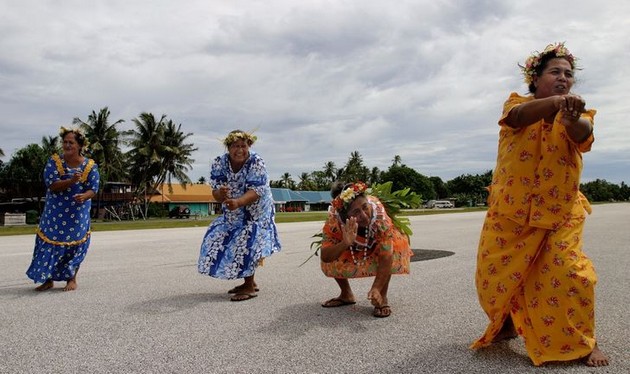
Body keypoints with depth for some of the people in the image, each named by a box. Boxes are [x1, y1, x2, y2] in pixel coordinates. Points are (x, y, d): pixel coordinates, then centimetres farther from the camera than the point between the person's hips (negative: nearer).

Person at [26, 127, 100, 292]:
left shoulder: (90, 166, -3)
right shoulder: (54, 162, -2)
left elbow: (93, 188, -9)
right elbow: (51, 185, -13)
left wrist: (84, 196, -31)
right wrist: (71, 181, -29)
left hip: (78, 213, -1)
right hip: (54, 213, 1)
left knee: (75, 244, 1)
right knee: (50, 242, 2)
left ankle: (72, 279, 16)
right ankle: (48, 279, 16)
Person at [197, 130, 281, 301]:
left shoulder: (256, 163, -25)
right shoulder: (219, 163, -15)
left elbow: (255, 192, -33)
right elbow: (216, 193, -19)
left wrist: (238, 202, -52)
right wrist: (220, 194, -44)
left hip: (255, 212, -5)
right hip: (232, 213, 5)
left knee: (246, 245, -17)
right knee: (219, 243, 8)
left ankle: (250, 287, -1)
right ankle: (249, 282, 22)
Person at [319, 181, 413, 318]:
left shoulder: (381, 218, -43)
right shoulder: (334, 221, -39)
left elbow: (386, 259, -42)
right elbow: (325, 257, -39)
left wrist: (376, 289, -50)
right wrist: (345, 243, -56)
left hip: (378, 237, -2)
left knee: (389, 253, -30)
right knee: (332, 260, -11)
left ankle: (383, 298, -11)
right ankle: (346, 295, 14)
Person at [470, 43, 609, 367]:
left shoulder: (576, 114, 4)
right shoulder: (517, 102, 2)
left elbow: (583, 135, -21)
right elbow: (520, 115, -24)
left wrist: (573, 119, -45)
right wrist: (555, 102, -44)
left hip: (561, 212, 0)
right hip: (509, 211, 0)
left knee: (568, 272, -15)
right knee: (495, 275, 2)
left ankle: (584, 341, 9)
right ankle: (507, 324, 31)